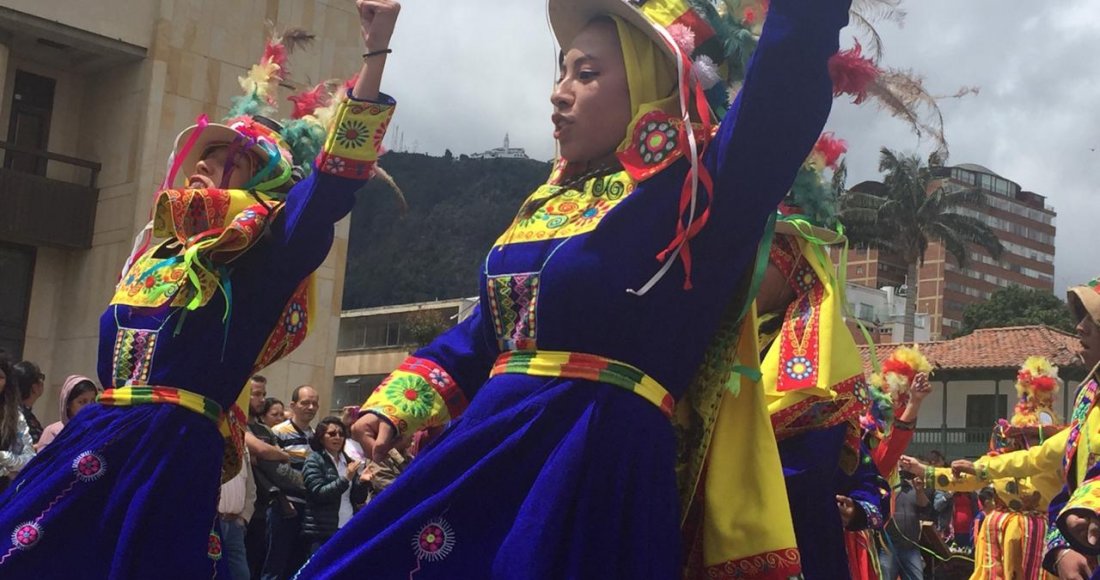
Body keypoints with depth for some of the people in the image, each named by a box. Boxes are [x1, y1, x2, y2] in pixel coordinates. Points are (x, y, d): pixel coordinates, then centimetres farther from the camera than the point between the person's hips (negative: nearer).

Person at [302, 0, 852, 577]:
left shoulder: (693, 189, -3)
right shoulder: (551, 201, 18)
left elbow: (791, 68, -17)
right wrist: (395, 401, 18)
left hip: (600, 462, -7)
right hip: (487, 446, 8)